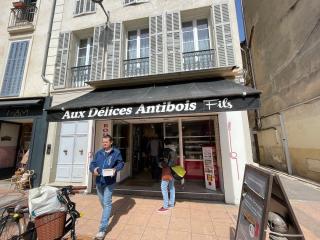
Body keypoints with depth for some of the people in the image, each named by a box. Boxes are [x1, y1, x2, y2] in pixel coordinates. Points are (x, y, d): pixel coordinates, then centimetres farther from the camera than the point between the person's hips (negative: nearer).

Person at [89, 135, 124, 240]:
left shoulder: (116, 152, -7)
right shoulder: (98, 153, 5)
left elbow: (121, 163, -4)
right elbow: (92, 163, 5)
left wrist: (115, 169, -22)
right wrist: (93, 169, -16)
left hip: (109, 182, -5)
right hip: (98, 181, 5)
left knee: (107, 203, -3)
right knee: (102, 202, 25)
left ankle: (102, 229, 7)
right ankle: (107, 214, 52)